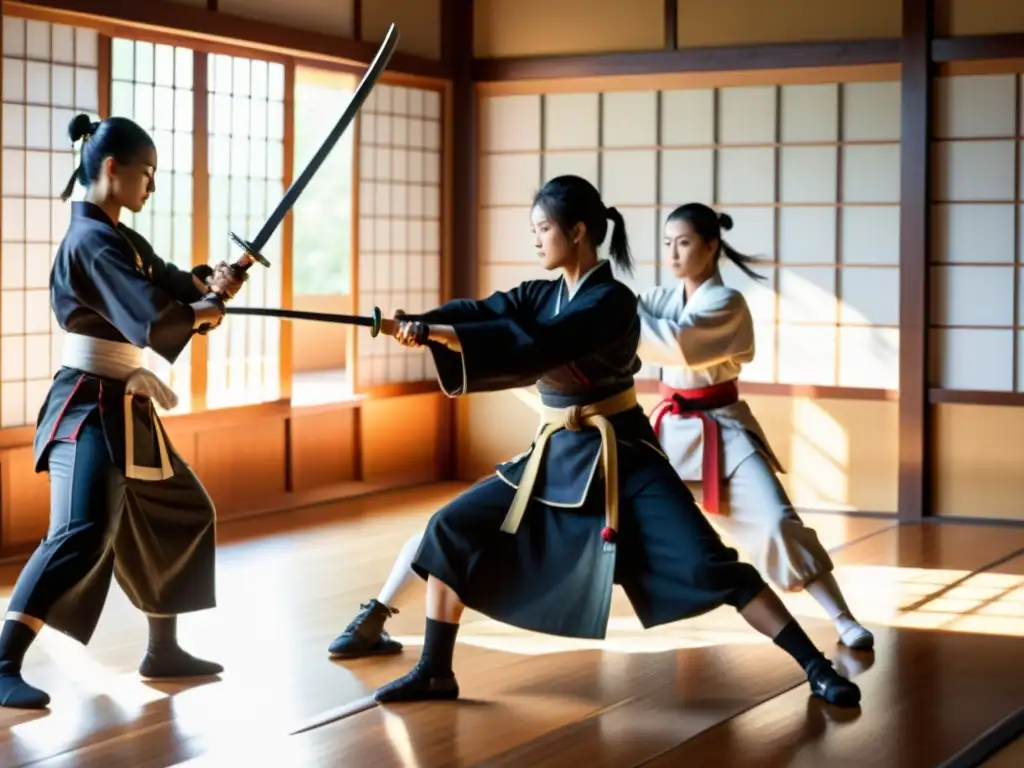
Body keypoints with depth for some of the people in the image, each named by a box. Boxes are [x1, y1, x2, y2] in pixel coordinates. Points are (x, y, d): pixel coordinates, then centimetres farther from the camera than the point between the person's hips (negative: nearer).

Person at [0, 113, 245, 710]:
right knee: (84, 534, -23)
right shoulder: (93, 241, -17)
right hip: (92, 408, -11)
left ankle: (163, 651, 28)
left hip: (125, 409, 11)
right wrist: (211, 309, -11)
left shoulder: (122, 240, 15)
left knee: (183, 514, 19)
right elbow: (151, 319, -28)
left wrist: (211, 282, -11)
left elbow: (171, 284, 11)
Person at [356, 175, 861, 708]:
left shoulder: (611, 302, -18)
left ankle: (816, 667, -6)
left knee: (707, 564, -15)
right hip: (556, 457, 7)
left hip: (624, 460, -7)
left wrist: (438, 332, -35)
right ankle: (435, 673, 8)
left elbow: (535, 345, -31)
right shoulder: (542, 295, 7)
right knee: (452, 531, -1)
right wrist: (420, 325, -28)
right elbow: (481, 312, -8)